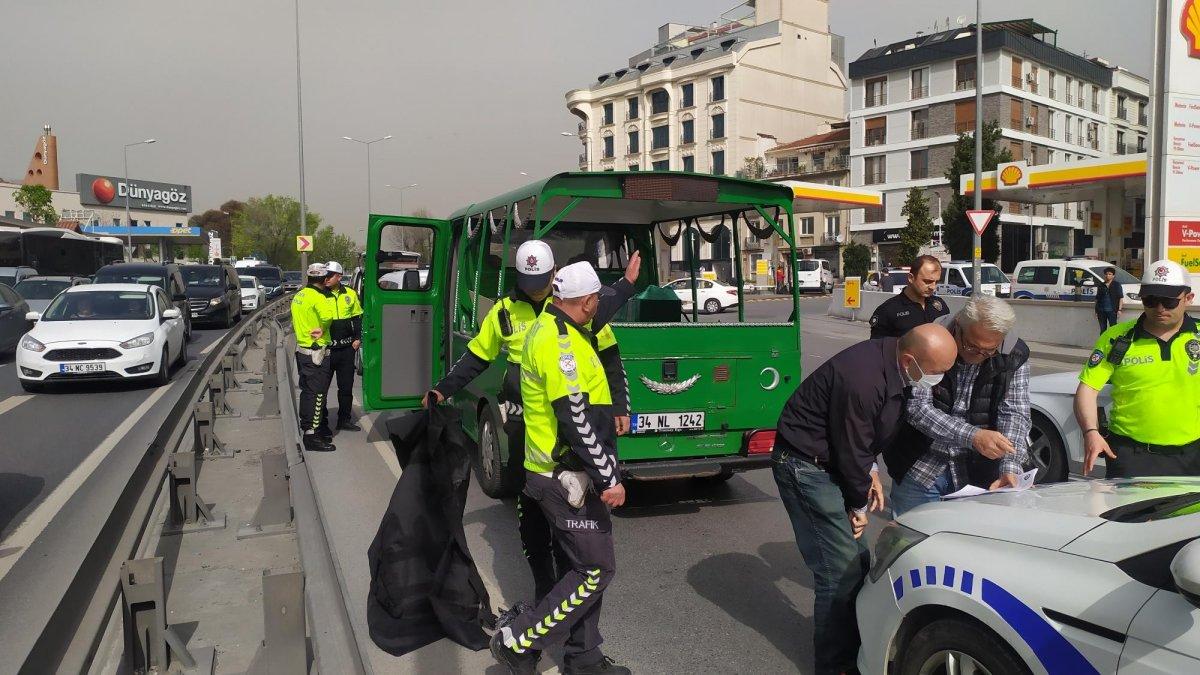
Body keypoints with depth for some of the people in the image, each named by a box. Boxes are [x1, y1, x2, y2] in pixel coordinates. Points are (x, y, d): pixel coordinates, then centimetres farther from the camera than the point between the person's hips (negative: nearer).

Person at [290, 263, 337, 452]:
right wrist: (323, 329, -16)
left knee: (308, 391, 19)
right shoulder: (317, 297, -18)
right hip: (316, 353, -9)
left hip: (302, 349, 9)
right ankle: (312, 436, -4)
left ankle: (306, 426, 31)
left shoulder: (299, 295, 12)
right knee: (317, 393, -5)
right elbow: (327, 316, -36)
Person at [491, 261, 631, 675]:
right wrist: (609, 480, -23)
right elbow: (576, 420, -25)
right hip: (565, 478, -10)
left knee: (586, 564, 17)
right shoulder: (558, 343, -21)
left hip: (564, 474, 10)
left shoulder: (555, 329, 9)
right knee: (596, 569, -3)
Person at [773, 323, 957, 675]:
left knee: (857, 560, 14)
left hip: (829, 459, 9)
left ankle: (855, 644, 30)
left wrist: (869, 472, 7)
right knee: (840, 571, -7)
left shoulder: (890, 359, -1)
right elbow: (851, 451, -20)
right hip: (805, 465, -9)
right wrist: (859, 505, -5)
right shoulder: (863, 381, -31)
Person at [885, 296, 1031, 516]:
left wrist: (1010, 469, -26)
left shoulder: (1015, 356, -8)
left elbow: (1014, 414, -11)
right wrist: (972, 436, -31)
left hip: (975, 474, 2)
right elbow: (916, 407, -22)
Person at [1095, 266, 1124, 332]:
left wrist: (1119, 309, -9)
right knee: (1102, 329, 9)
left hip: (1112, 311, -4)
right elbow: (1097, 299, 14)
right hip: (1101, 311, 4)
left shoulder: (1117, 285, 3)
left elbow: (1121, 298, -1)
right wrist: (1096, 311, 10)